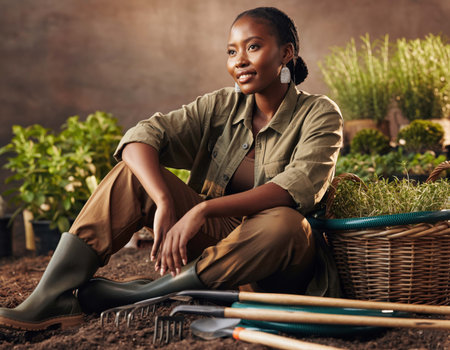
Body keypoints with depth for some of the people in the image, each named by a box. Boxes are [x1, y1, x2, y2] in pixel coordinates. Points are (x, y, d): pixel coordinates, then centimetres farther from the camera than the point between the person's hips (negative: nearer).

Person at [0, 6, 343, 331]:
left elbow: (299, 187, -27)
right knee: (135, 172, -13)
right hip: (218, 238, 3)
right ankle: (54, 296, -24)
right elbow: (141, 136, -12)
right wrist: (164, 204, -31)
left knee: (282, 222, -38)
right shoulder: (222, 106, 2)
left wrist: (202, 209, -35)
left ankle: (135, 295, -27)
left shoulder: (319, 114, -8)